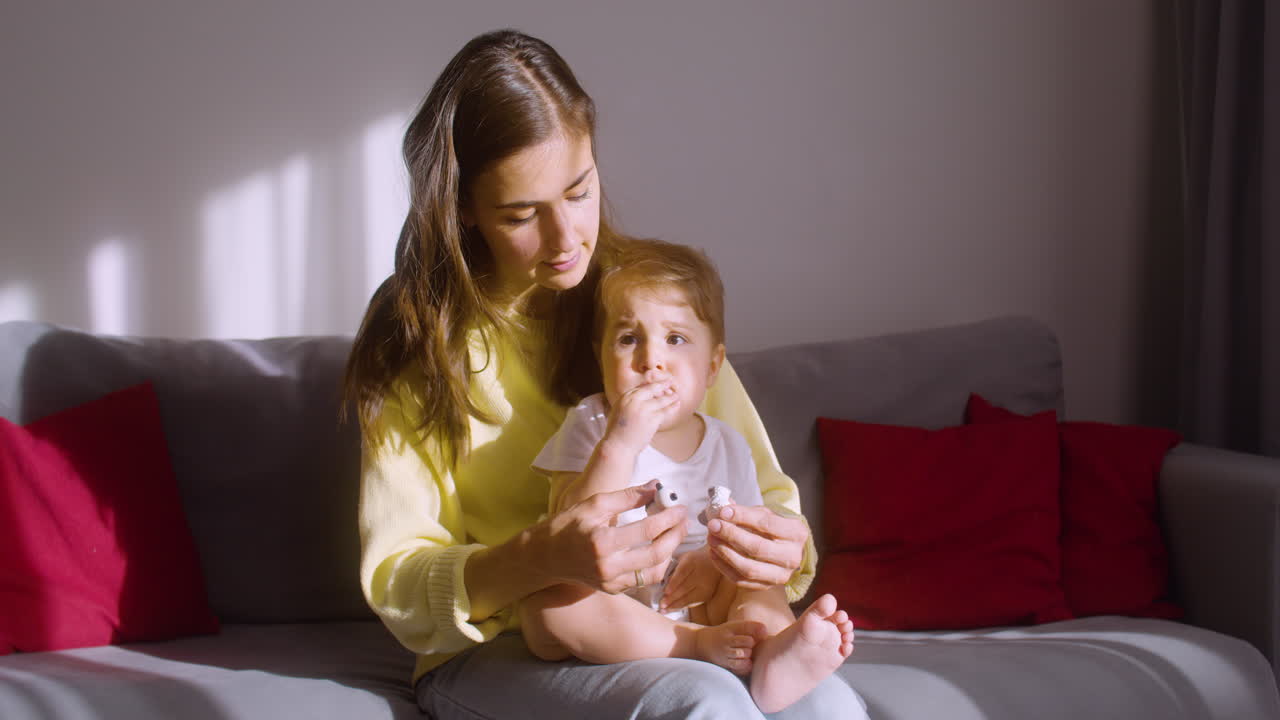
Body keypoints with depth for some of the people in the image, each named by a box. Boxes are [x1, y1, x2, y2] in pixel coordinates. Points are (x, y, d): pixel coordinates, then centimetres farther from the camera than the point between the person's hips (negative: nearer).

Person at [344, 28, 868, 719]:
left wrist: (787, 549, -22)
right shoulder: (415, 333, -5)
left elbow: (768, 491, 4)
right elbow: (393, 579, -10)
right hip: (491, 654, -3)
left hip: (663, 631, 3)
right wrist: (540, 558, -31)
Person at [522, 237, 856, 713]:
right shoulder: (589, 426, -3)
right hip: (608, 613, -4)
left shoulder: (726, 447, 9)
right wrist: (620, 443, -28)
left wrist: (717, 559, -14)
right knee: (545, 607, -31)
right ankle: (702, 646, -33)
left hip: (692, 602, 4)